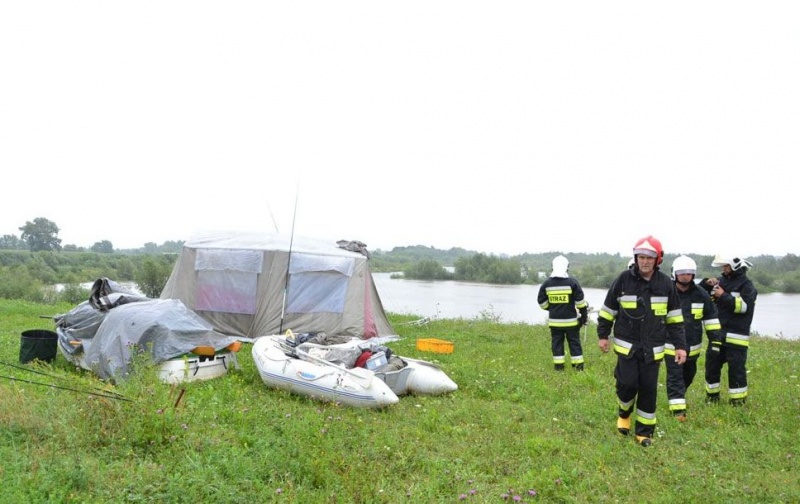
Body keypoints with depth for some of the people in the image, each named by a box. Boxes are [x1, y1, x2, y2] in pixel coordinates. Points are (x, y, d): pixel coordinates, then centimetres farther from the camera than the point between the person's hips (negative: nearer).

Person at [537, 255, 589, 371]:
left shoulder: (547, 283, -2)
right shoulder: (572, 282, -9)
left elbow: (542, 303, 4)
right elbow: (580, 302, -7)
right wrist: (584, 315, 4)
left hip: (554, 320, 1)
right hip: (570, 320, -1)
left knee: (557, 343, 9)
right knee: (574, 342, 8)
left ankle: (559, 366, 9)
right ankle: (578, 366, 10)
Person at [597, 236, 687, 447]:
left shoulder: (666, 284, -1)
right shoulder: (623, 280, -6)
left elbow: (675, 318, 6)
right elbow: (608, 309, 5)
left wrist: (680, 345, 2)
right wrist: (603, 335, 9)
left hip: (653, 348, 1)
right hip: (627, 345, -1)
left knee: (649, 388, 2)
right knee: (628, 383, -9)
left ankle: (645, 431, 15)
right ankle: (624, 413, 22)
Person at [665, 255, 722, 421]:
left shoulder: (701, 295, -1)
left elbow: (711, 317, 8)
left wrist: (715, 339, 3)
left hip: (693, 346, 4)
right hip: (671, 346, -4)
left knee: (688, 375, 20)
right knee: (675, 377, -7)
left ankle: (678, 395, 44)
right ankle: (678, 409, -4)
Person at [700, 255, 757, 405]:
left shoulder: (746, 285, -5)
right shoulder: (721, 281, 12)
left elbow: (745, 306, -18)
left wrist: (724, 296, -17)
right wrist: (707, 283, -5)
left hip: (736, 336, -6)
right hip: (717, 333, 6)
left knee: (736, 368, -4)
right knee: (712, 364, 12)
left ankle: (738, 401, 5)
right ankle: (712, 396, 26)